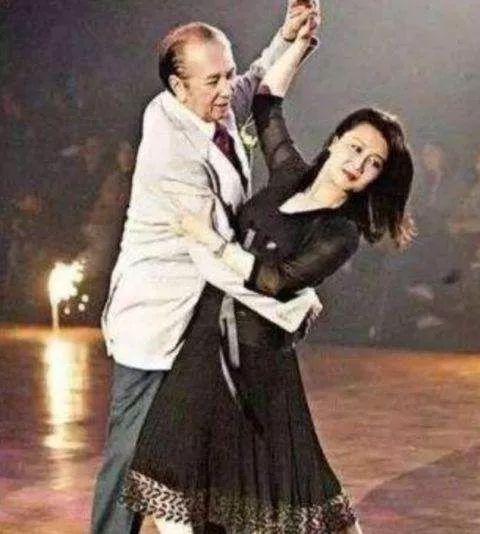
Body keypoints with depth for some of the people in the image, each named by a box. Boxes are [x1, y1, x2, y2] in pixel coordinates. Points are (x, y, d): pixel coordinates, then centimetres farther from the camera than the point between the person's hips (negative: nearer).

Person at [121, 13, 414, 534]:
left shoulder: (340, 235, -10)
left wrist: (210, 239, -15)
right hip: (208, 338, 6)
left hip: (255, 357, -6)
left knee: (276, 483, 4)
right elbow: (266, 103, 17)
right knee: (172, 473, 1)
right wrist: (301, 40, 10)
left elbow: (274, 280, -18)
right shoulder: (290, 174, 6)